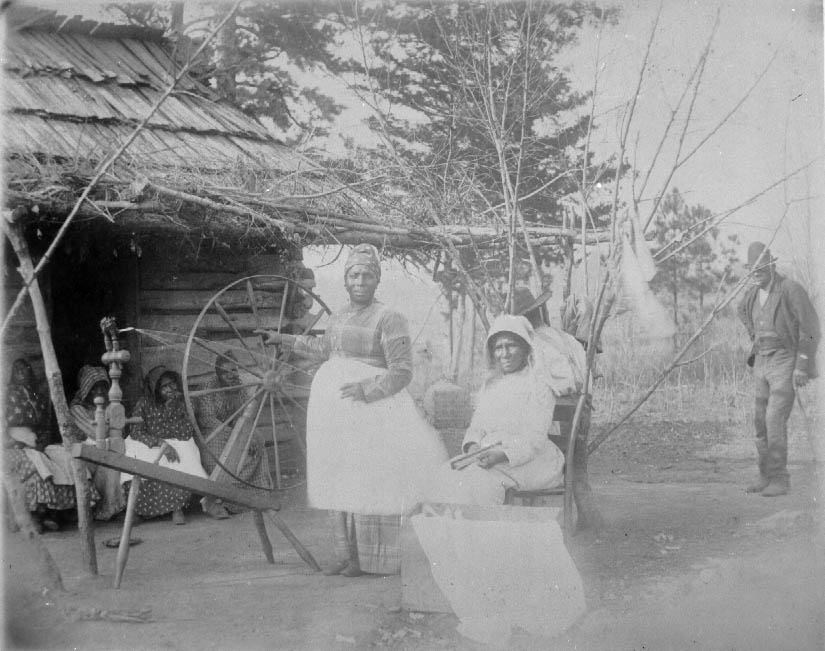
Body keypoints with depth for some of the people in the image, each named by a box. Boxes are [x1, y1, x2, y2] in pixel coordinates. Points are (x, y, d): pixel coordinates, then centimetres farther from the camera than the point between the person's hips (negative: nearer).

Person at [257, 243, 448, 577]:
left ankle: (369, 558, 5)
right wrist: (284, 339, 35)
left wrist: (366, 389, -26)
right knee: (339, 482, 8)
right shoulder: (337, 318, 12)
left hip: (370, 408, -7)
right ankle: (345, 554, 15)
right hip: (333, 408, 7)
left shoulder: (388, 319, -9)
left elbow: (402, 371, -13)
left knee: (369, 480, -4)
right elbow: (323, 348, 33)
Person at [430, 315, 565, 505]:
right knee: (451, 472, -23)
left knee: (478, 477, -32)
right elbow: (476, 426, 16)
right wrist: (472, 446, -9)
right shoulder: (490, 386, 18)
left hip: (530, 460, -6)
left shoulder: (538, 385, -4)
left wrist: (501, 455, -28)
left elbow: (535, 439, -12)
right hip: (490, 455, 6)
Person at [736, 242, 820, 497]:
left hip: (787, 363, -7)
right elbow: (742, 310, 33)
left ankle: (780, 480, -7)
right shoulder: (754, 292, 7)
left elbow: (811, 328, -19)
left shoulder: (791, 289, -17)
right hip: (763, 363, 7)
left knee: (775, 421, -15)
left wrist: (802, 366, -23)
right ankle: (767, 476, 17)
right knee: (762, 421, 7)